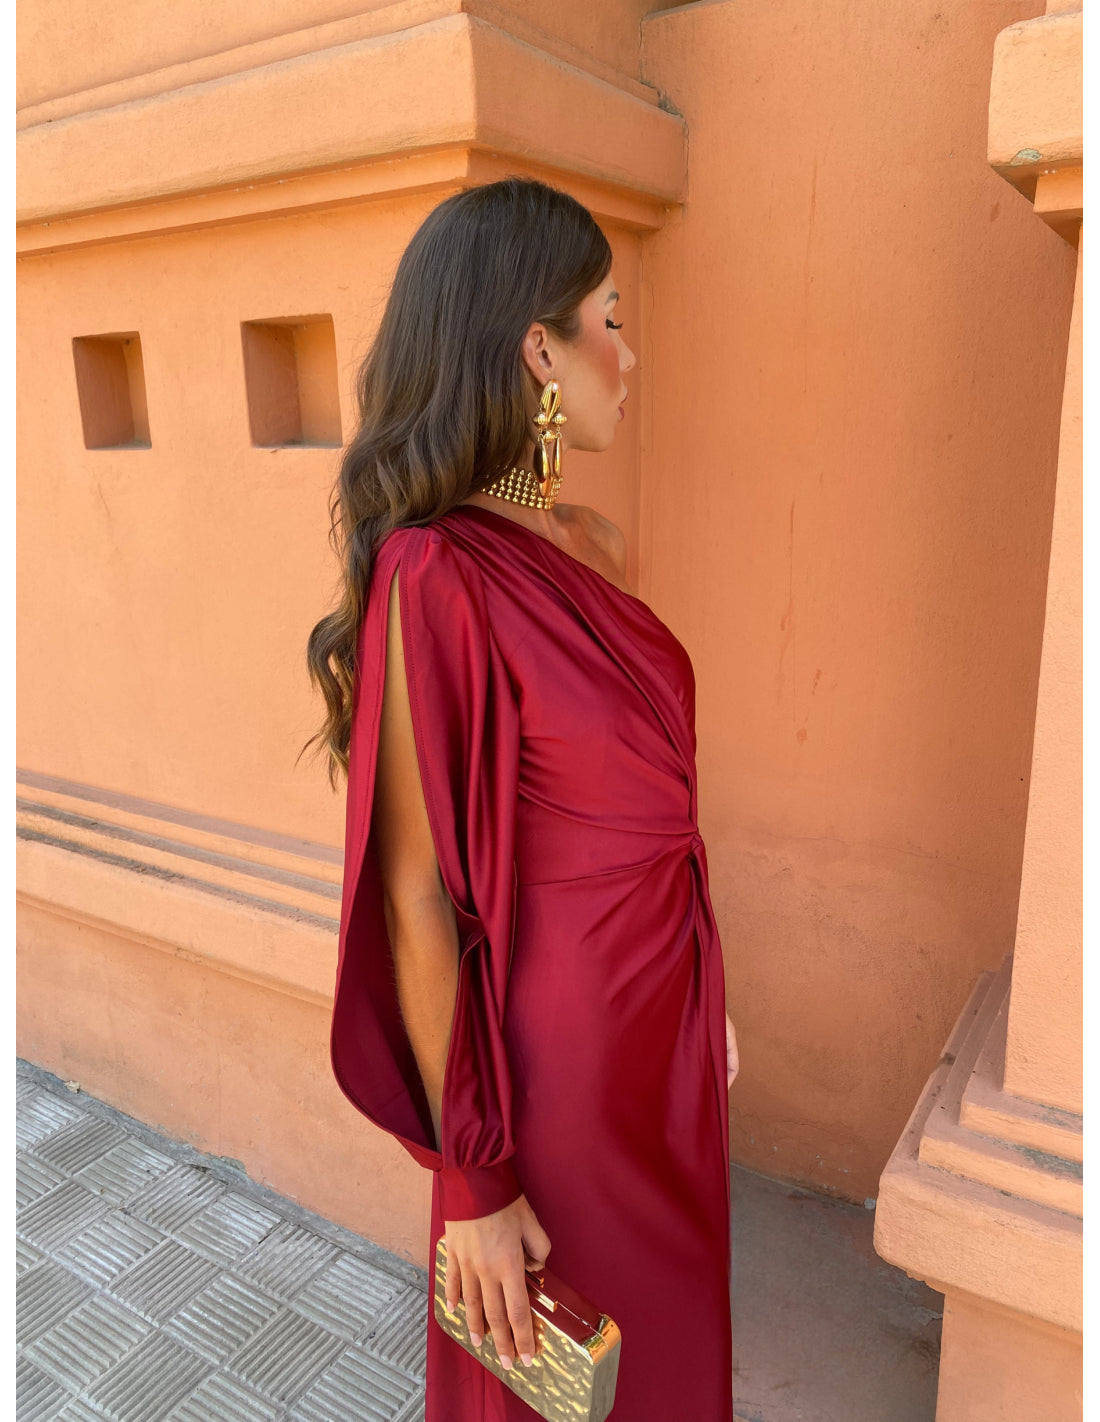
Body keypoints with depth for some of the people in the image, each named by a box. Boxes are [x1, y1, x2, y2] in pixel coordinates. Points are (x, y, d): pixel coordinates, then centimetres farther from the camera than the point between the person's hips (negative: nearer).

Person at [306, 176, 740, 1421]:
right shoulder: (436, 578, -25)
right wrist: (474, 1178, -14)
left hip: (666, 1029, 7)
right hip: (557, 1053, -7)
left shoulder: (592, 545, 2)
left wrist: (707, 1000, 16)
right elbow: (415, 899, -22)